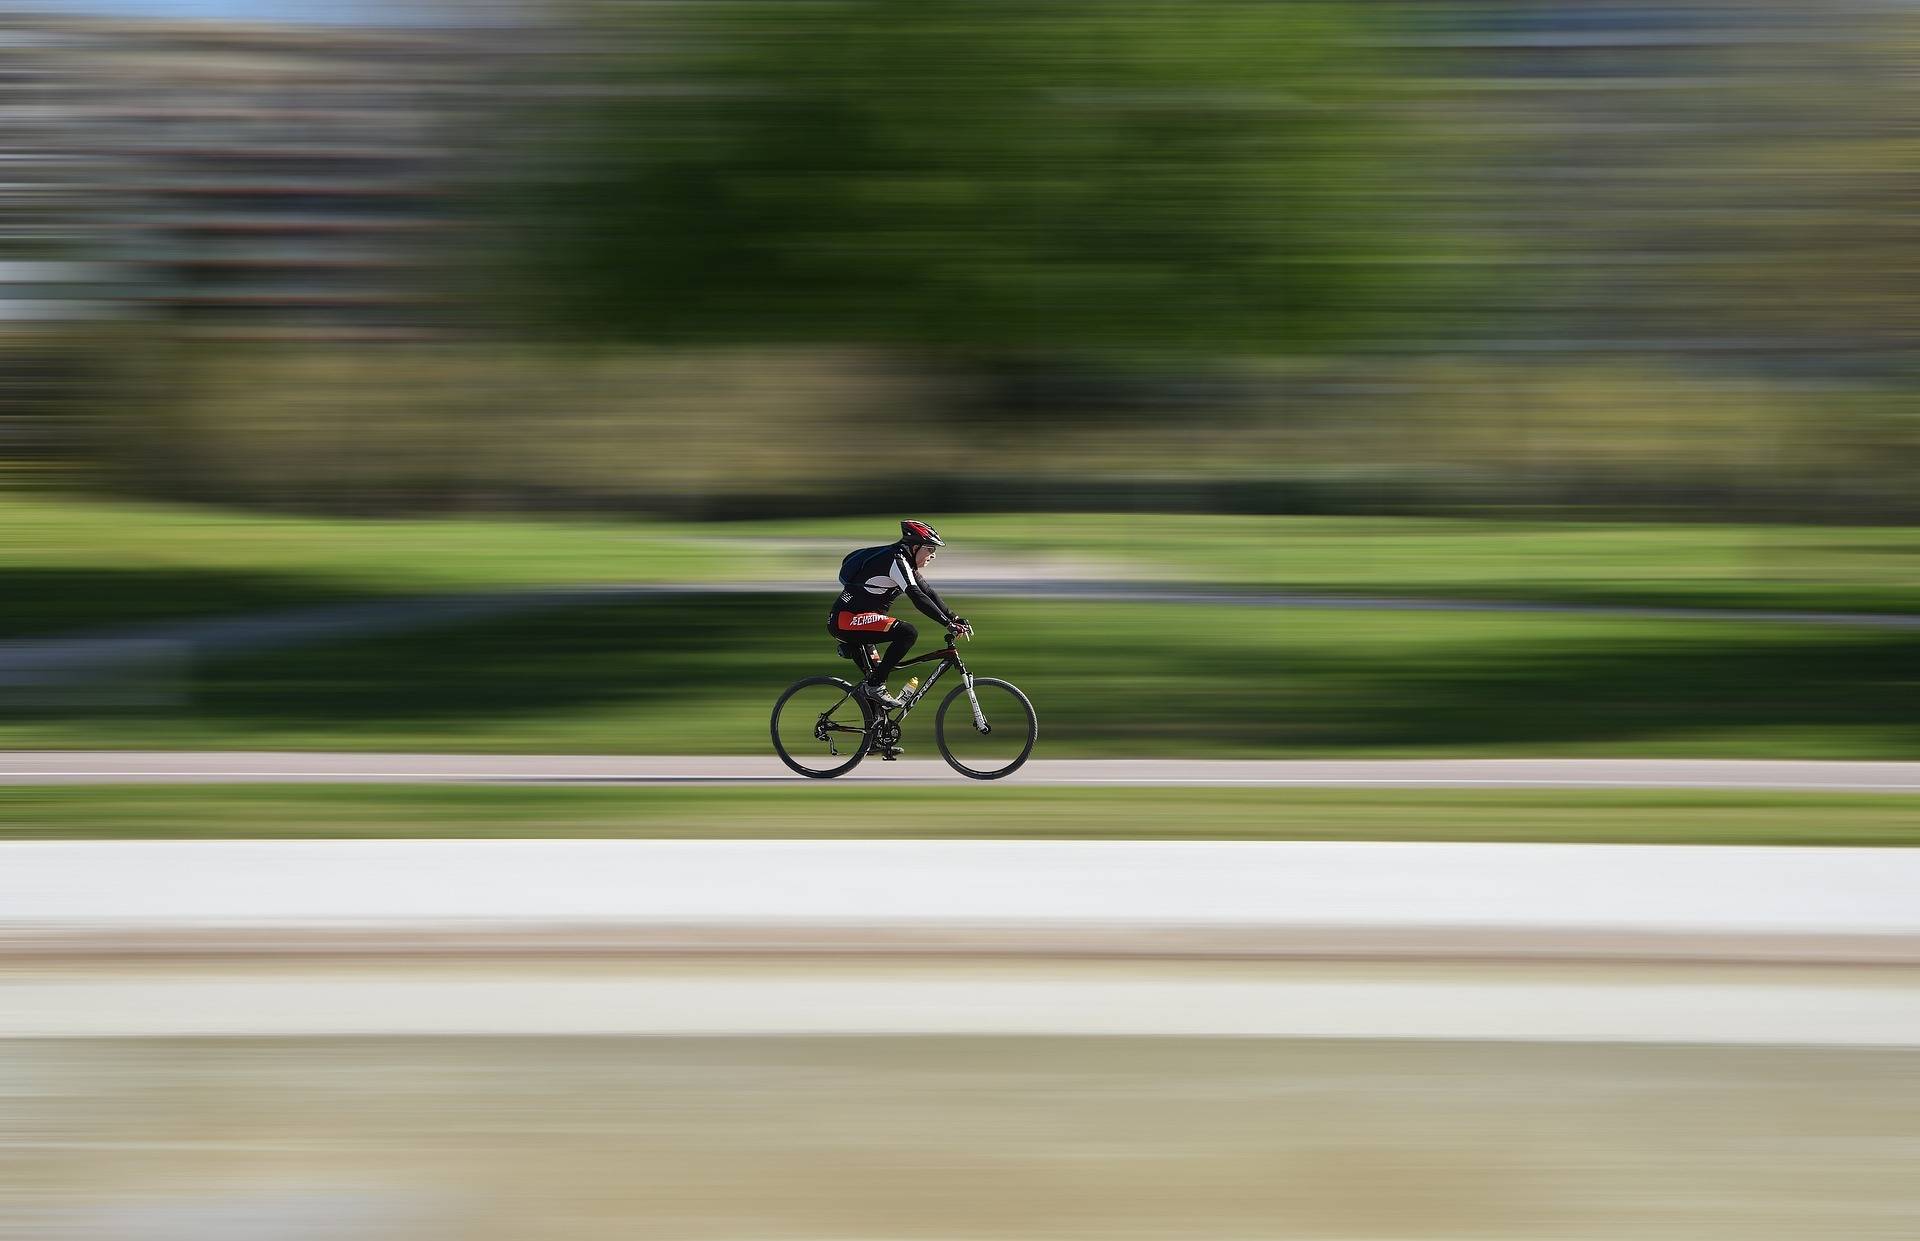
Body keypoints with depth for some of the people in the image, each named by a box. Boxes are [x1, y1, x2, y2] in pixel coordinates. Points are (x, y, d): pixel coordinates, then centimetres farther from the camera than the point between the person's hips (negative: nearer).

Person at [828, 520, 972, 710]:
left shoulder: (905, 563, 15)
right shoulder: (896, 560, -16)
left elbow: (929, 594, 15)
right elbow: (917, 597, -26)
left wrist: (955, 619, 4)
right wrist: (948, 623, -28)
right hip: (847, 620, -11)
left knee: (874, 672, 23)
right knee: (908, 632, -22)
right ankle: (875, 686, -17)